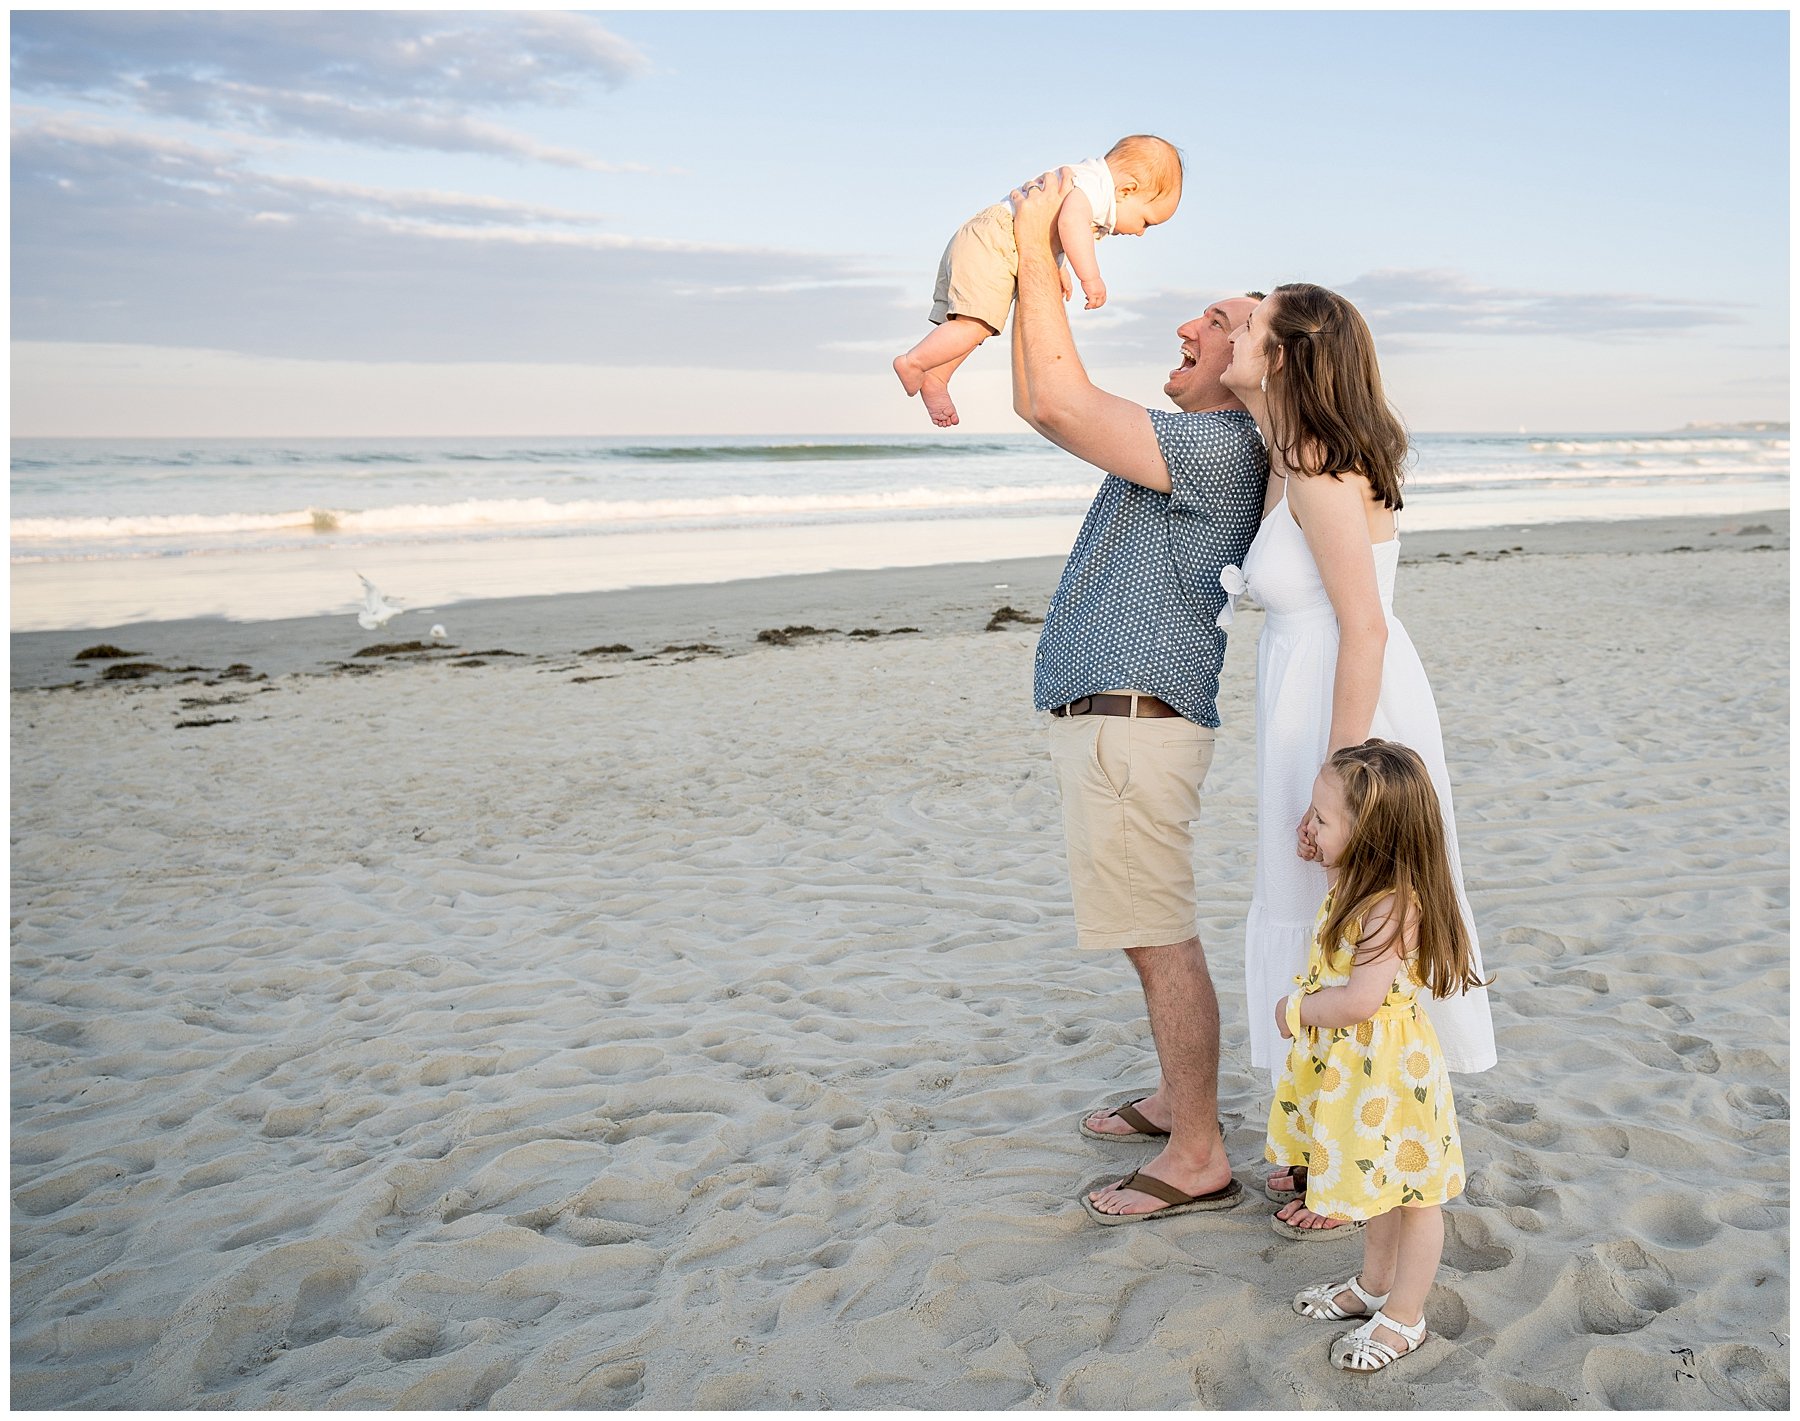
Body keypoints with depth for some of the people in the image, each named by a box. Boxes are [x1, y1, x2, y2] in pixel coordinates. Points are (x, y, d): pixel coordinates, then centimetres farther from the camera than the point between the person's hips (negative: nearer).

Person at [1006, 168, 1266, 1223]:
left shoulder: (1225, 446, -14)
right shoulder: (1185, 442, 18)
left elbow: (1061, 402, -22)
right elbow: (1043, 405, 21)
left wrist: (1037, 250, -13)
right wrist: (1038, 264, 15)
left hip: (1134, 719, -11)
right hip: (1105, 713, 11)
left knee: (1161, 938, -4)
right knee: (1152, 934, 19)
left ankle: (1198, 1161, 5)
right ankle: (1180, 1103, 33)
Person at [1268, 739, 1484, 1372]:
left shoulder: (1393, 905, -29)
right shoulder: (1356, 886, 1)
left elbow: (1361, 998, -35)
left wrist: (1296, 1011, -20)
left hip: (1388, 1066, -10)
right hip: (1350, 1063, 10)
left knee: (1410, 1192, 10)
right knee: (1377, 1180, 26)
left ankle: (1404, 1318, 24)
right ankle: (1374, 1283, 44)